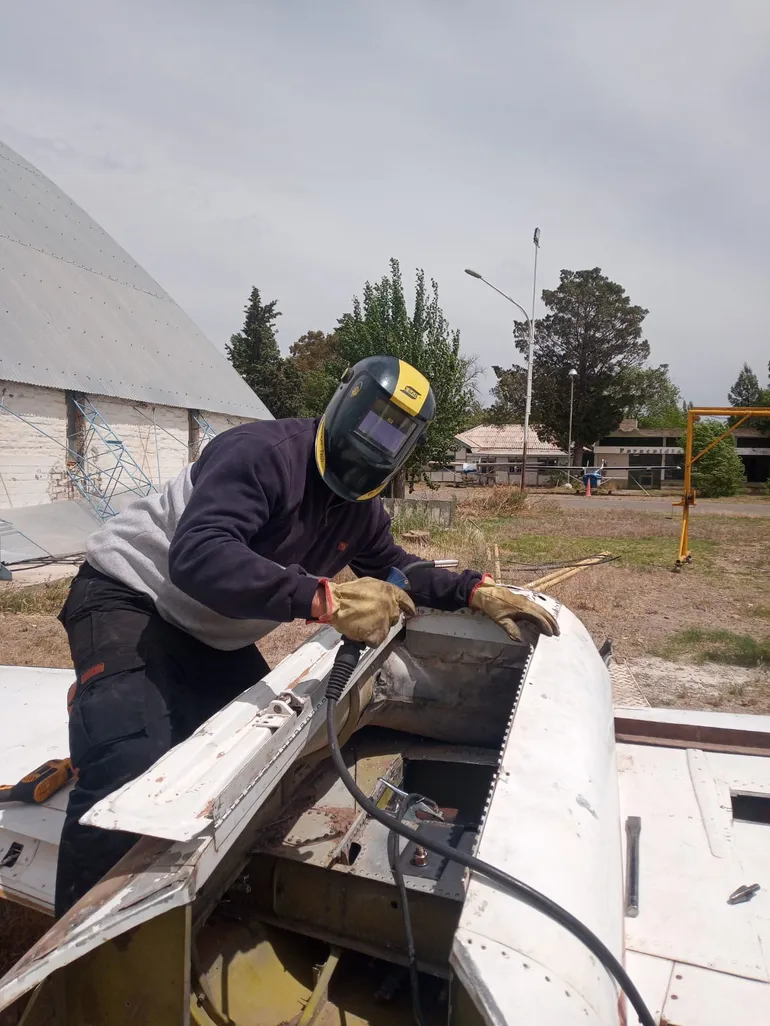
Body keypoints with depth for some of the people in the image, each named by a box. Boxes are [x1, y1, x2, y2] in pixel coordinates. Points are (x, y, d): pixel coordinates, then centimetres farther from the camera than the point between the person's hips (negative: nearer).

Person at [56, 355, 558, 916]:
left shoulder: (361, 508, 1)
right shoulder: (265, 450, -27)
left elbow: (394, 568, 15)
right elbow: (196, 556, -40)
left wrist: (475, 590, -2)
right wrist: (325, 599, -49)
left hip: (211, 638, 9)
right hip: (130, 600, -8)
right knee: (132, 774, -26)